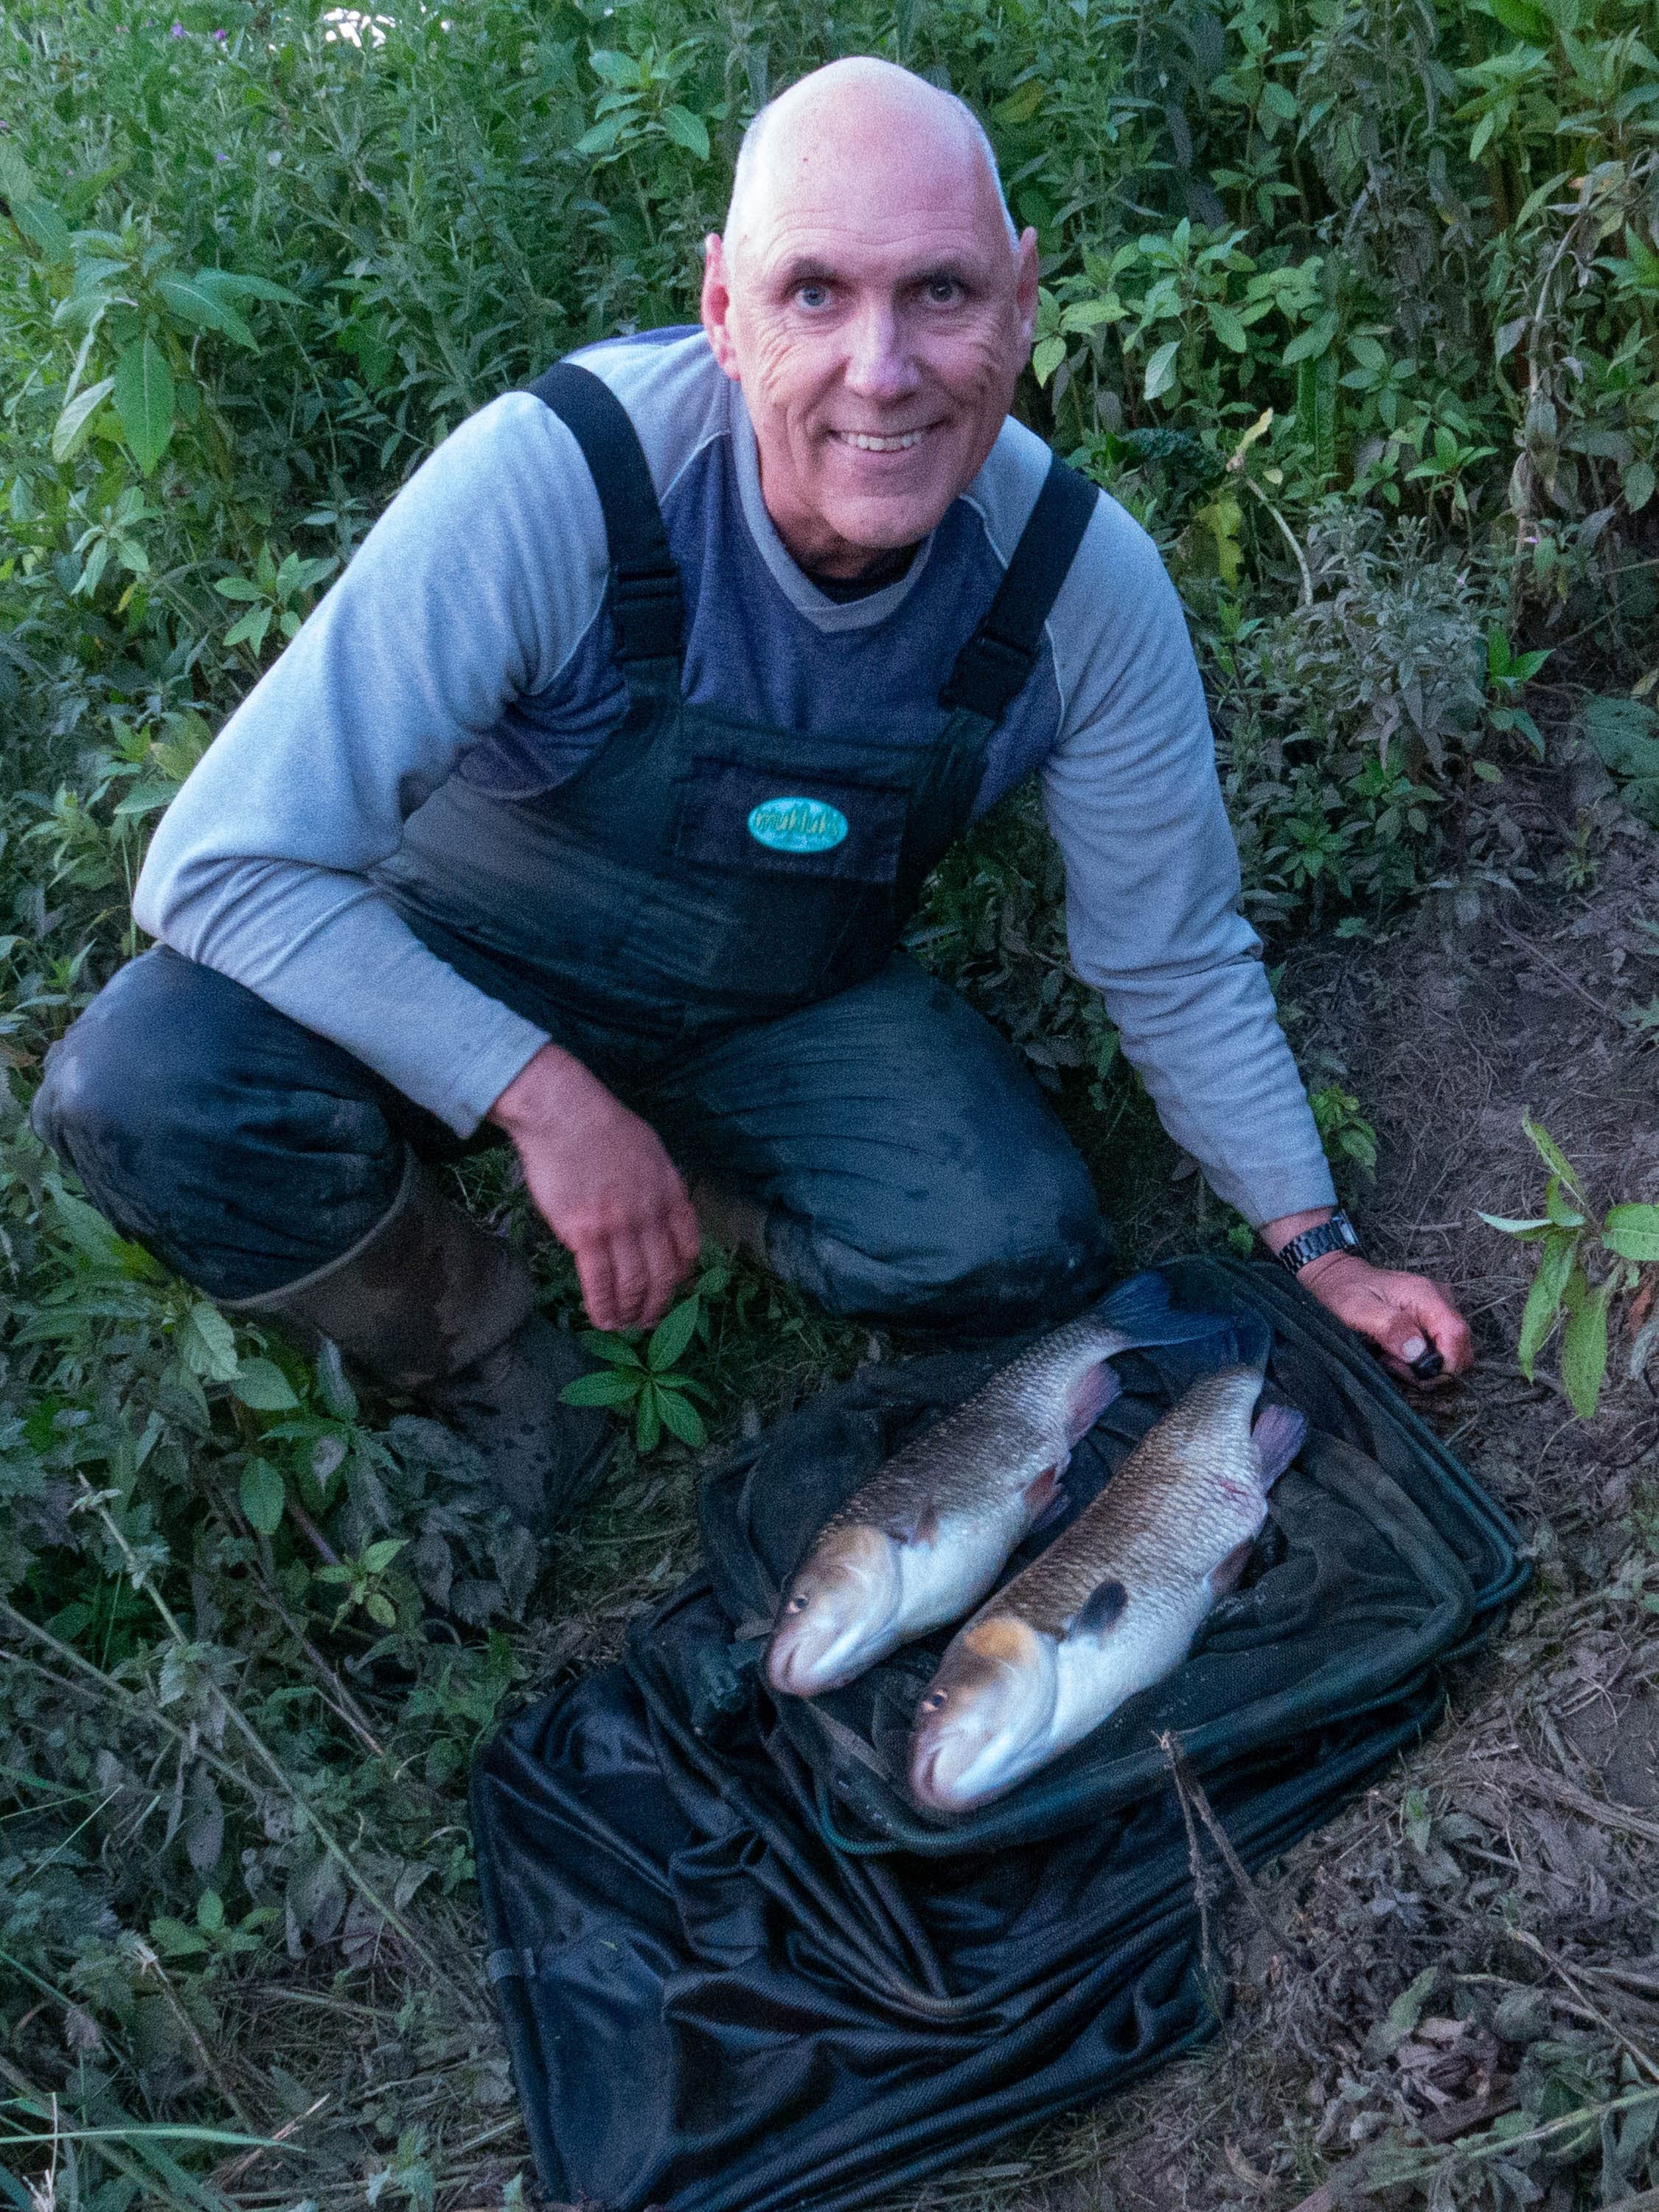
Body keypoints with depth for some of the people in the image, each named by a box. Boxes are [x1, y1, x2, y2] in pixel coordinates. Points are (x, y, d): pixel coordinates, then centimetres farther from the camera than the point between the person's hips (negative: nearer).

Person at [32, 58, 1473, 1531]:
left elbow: (1176, 960, -5)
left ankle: (698, 1174, 9)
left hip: (784, 1009, 3)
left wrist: (1313, 1245, -1)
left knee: (1023, 1256, -20)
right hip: (464, 972, -2)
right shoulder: (551, 482, -31)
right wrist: (540, 1094, -37)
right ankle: (483, 1357, -1)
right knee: (153, 1087, -29)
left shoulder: (1086, 580, -19)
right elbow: (223, 861, -29)